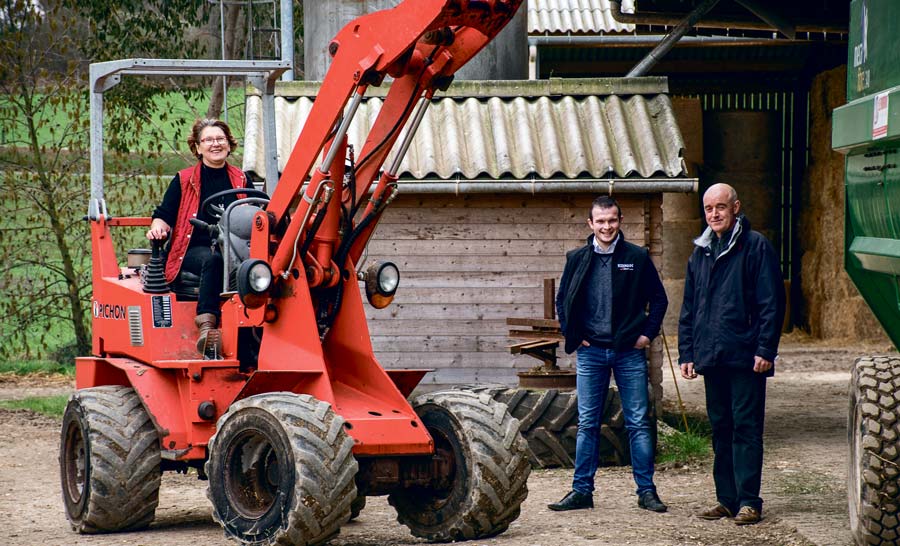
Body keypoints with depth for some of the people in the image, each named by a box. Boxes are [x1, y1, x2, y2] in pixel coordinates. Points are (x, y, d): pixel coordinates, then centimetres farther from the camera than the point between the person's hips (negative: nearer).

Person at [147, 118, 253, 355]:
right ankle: (206, 324, -52)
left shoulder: (241, 181, 20)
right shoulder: (184, 180, 13)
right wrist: (158, 228, -13)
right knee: (213, 260, -39)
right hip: (194, 249, -2)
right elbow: (164, 214, 10)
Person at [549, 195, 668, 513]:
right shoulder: (578, 259, 5)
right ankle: (582, 491, 10)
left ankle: (646, 490, 6)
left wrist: (648, 333, 0)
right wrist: (573, 336, 6)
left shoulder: (637, 258, 1)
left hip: (629, 352, -1)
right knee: (587, 424, 5)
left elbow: (658, 299, 9)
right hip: (590, 352, 1)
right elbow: (562, 301, 15)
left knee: (638, 423, 1)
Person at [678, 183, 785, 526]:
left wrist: (765, 350, -13)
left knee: (746, 428, -5)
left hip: (745, 356, -6)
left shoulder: (755, 247, -3)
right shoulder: (700, 253, 16)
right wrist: (686, 353, 13)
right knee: (720, 429, 9)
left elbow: (772, 303, -7)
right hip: (711, 357, 6)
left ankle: (748, 501, -4)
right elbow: (688, 310, 21)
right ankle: (727, 499, 15)